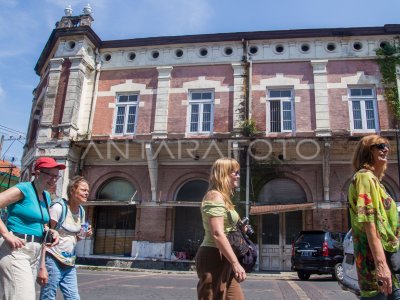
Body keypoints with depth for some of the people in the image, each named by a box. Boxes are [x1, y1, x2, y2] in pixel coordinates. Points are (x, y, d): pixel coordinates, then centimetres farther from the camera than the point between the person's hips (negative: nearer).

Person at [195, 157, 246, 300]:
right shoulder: (215, 196, -14)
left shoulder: (223, 197, 18)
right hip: (214, 258, -10)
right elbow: (217, 234, -23)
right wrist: (236, 263, -24)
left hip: (224, 260, 10)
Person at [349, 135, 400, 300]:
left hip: (386, 256, 10)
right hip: (377, 258, -10)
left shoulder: (374, 179, 20)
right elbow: (369, 223, -20)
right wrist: (381, 264, -26)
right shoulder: (365, 176, -10)